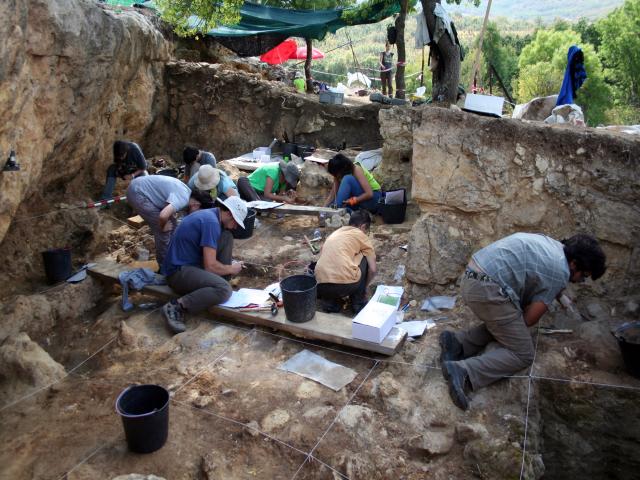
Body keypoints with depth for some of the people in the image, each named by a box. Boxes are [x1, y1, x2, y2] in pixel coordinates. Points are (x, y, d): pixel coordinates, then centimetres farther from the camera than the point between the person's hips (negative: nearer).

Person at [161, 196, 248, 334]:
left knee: (226, 237, 6)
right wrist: (231, 269, -4)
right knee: (224, 290, -29)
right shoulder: (211, 222, -20)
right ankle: (176, 307, -19)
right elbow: (210, 266, -21)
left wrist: (230, 264, 16)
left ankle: (219, 283, 6)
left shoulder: (209, 215, 10)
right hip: (178, 271, -10)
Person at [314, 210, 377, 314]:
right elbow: (372, 270, 10)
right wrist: (364, 287, 30)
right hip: (346, 284, -5)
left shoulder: (334, 234, 28)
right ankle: (358, 303, 22)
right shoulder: (361, 235, 13)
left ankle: (330, 303, 15)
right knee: (364, 258, 22)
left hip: (321, 287, 5)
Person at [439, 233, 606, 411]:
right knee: (523, 354, 1)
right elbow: (529, 319, -1)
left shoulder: (550, 243, 21)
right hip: (488, 291, -9)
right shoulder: (560, 273, -4)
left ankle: (458, 343, 6)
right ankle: (463, 371, -18)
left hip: (470, 279, 9)